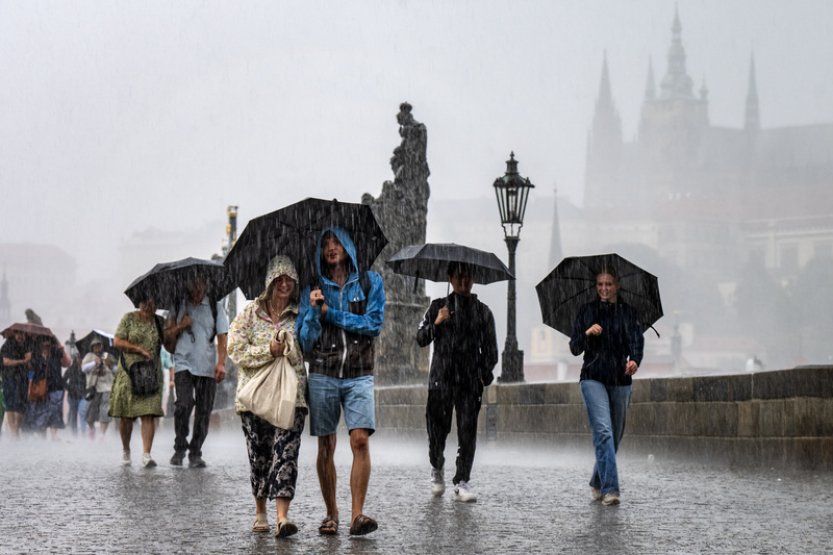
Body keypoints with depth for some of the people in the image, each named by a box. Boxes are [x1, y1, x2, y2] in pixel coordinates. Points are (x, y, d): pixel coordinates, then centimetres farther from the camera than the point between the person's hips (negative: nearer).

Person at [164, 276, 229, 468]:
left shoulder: (215, 307, 8)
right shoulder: (178, 306, 10)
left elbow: (222, 337, 3)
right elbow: (167, 336, 14)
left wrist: (221, 363, -9)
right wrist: (180, 326, -6)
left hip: (207, 367, 1)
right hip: (183, 364, -1)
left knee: (204, 411, 0)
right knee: (183, 404, -17)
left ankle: (195, 453, 10)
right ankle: (179, 448, -1)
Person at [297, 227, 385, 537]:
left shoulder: (370, 282, 8)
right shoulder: (313, 289, 11)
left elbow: (374, 323, -4)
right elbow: (305, 339, 7)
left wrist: (331, 313, -5)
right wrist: (313, 310, -9)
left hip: (359, 375, -1)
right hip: (323, 374, 1)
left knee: (360, 440, -15)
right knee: (326, 447, 1)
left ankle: (357, 514, -17)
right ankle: (331, 514, 9)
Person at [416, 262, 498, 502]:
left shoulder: (482, 311, 11)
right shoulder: (438, 307, 10)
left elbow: (490, 348, 12)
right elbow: (421, 339, 7)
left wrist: (485, 373, -2)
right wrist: (436, 323, -10)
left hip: (470, 381, 0)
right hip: (441, 378, 0)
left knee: (468, 432, -6)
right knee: (437, 428, -1)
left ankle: (462, 482, -1)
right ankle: (436, 469, 25)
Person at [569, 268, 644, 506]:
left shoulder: (628, 312, 6)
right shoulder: (587, 311, 5)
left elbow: (637, 341, -5)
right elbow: (575, 348, 3)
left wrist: (634, 361, -26)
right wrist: (587, 334, -17)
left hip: (620, 379, 2)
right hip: (593, 377, -2)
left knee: (615, 435, 10)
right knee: (603, 431, -18)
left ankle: (597, 483, 30)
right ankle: (610, 489, -22)